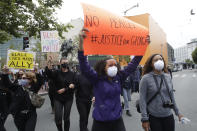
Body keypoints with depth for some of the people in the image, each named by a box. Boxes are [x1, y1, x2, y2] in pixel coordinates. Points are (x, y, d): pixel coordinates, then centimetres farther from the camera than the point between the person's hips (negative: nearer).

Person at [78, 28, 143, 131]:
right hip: (100, 121, -3)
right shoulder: (97, 78, -9)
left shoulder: (119, 77, 2)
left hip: (117, 120, 4)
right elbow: (84, 67, -23)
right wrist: (81, 42, -34)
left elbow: (132, 65, 5)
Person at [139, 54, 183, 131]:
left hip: (169, 116, 5)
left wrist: (177, 112, 15)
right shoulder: (146, 78, -12)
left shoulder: (168, 77, 3)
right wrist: (144, 119, -14)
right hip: (153, 117, -4)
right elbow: (142, 99, -12)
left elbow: (171, 96, 12)